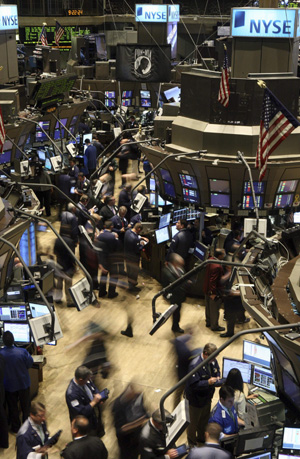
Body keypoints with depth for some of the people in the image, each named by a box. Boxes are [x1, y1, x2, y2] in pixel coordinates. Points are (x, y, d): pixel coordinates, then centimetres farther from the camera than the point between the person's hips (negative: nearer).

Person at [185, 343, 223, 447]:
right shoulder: (195, 365, -33)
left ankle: (201, 437, 51)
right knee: (194, 421, 14)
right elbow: (194, 384, -33)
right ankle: (192, 442, 37)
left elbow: (217, 369, 12)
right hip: (196, 399, -7)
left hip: (207, 396, 7)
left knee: (205, 419, 27)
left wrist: (217, 377, -9)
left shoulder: (212, 360, -9)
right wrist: (208, 382, -39)